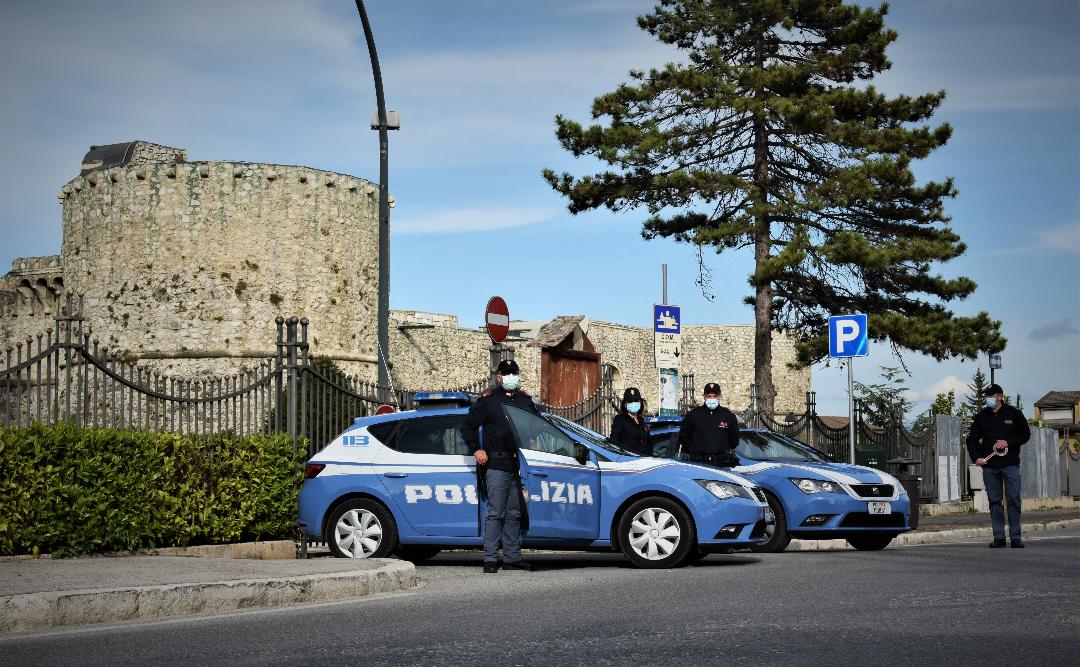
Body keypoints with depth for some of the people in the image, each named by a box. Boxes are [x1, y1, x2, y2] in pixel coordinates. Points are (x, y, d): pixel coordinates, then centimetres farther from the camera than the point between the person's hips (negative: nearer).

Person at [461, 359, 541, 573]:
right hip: (496, 465, -5)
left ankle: (512, 558, 13)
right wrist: (476, 450, -6)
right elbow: (468, 425, 4)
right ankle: (490, 559, -5)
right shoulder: (488, 400, 3)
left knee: (514, 514, 8)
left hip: (520, 466, 5)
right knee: (495, 513, -6)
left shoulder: (526, 400, 16)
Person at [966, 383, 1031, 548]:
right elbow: (972, 440, 13)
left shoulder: (1013, 414, 5)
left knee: (1013, 501, -5)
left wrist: (1008, 442, -10)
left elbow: (1025, 434, 5)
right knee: (994, 502, 2)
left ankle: (1015, 537, -2)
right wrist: (976, 458, -2)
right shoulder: (981, 417, 11)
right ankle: (999, 537, 5)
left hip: (1010, 464, -2)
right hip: (989, 466, 2)